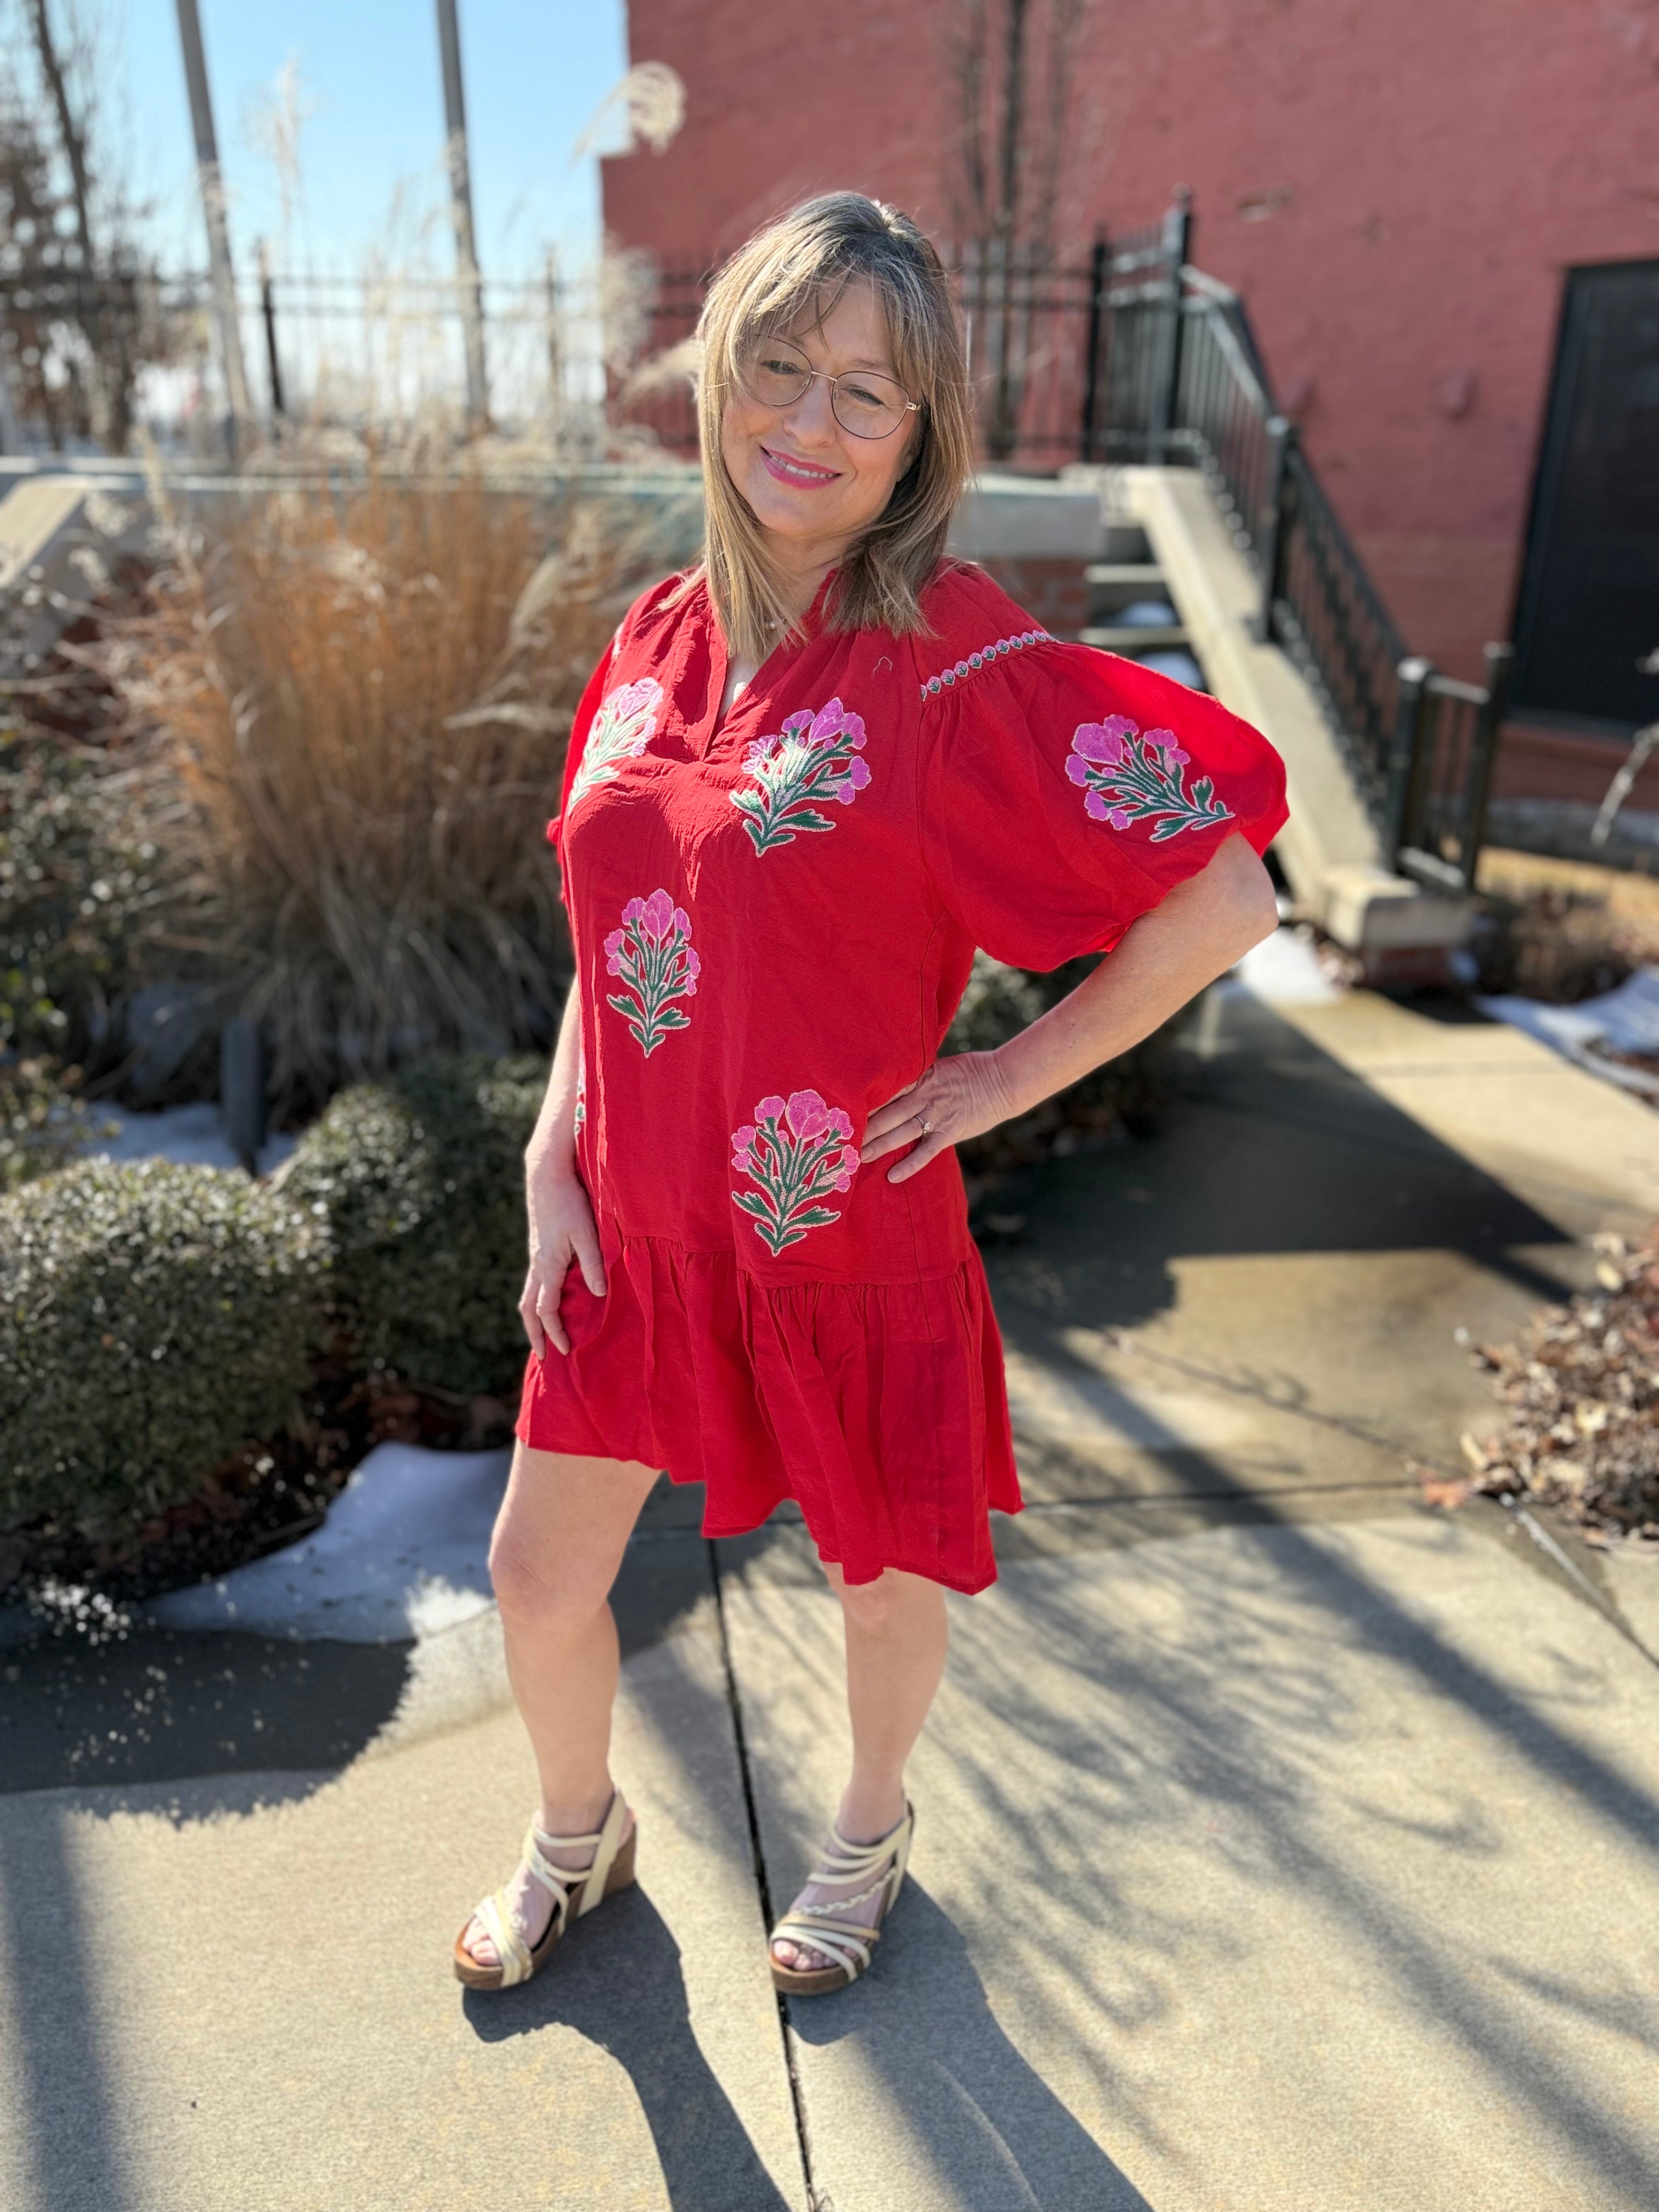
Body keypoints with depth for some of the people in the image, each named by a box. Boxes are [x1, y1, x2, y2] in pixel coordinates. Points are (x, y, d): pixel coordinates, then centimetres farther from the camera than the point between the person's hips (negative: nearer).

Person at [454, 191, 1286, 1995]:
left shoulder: (959, 663, -16)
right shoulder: (663, 641, 1)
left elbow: (1226, 896, -17)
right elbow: (610, 933, 9)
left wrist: (1012, 1077, -13)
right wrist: (552, 1164, 2)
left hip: (845, 1228, -4)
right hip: (632, 1228, 5)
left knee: (882, 1568, 19)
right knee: (540, 1581, 16)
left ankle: (868, 1831, 52)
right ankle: (576, 1833, 50)